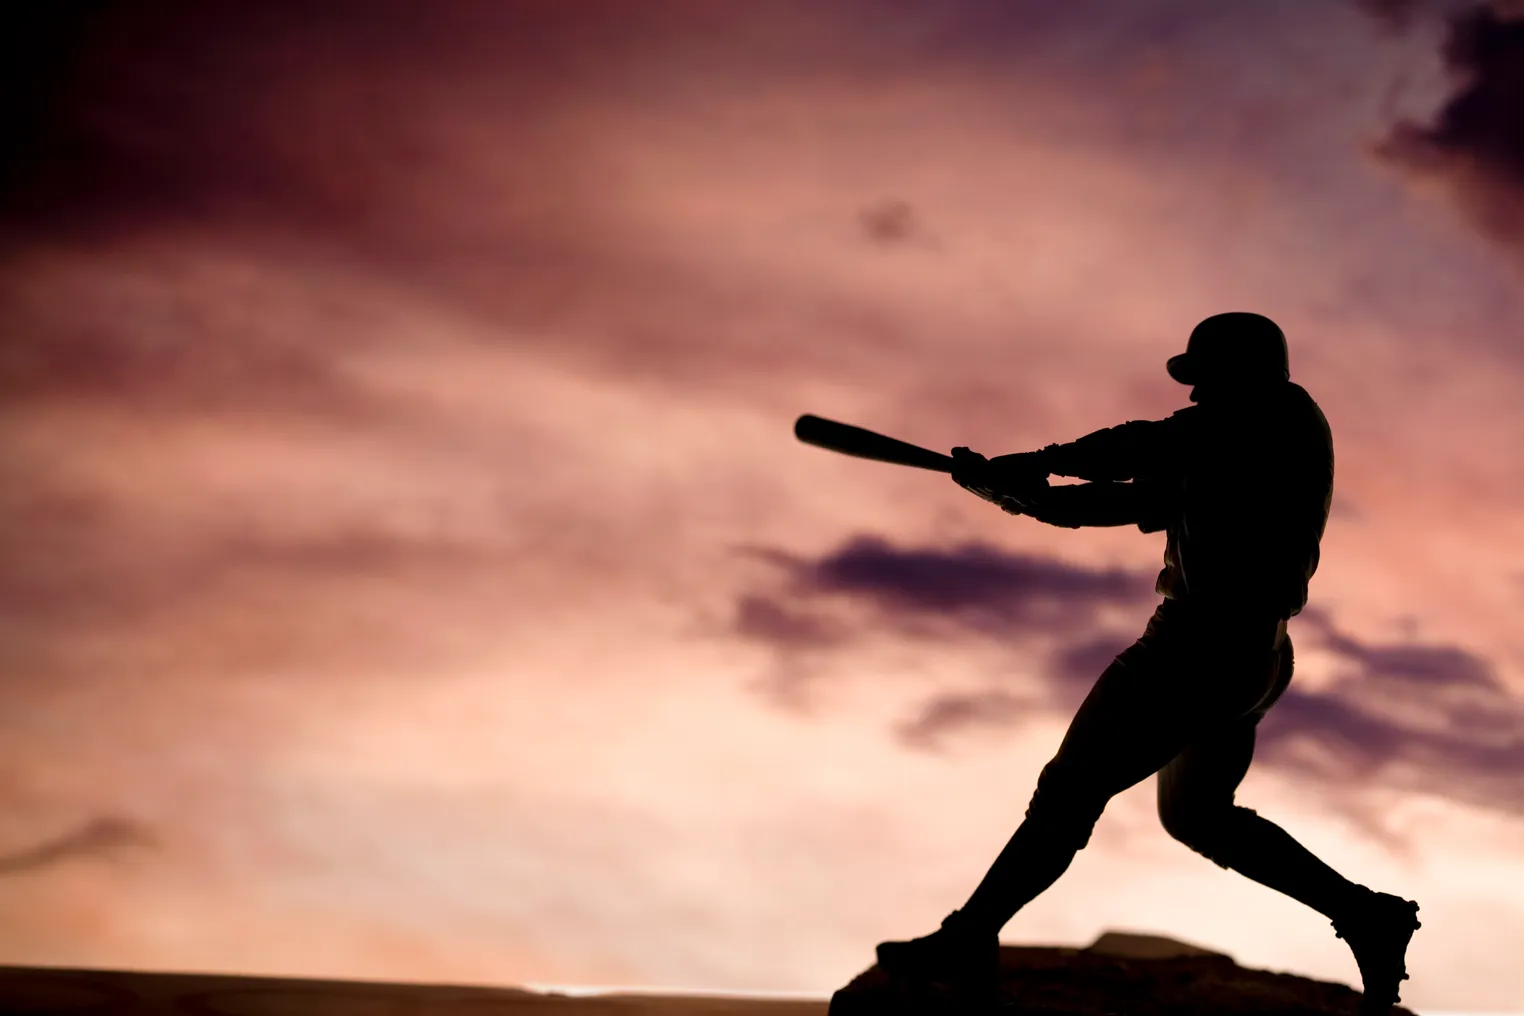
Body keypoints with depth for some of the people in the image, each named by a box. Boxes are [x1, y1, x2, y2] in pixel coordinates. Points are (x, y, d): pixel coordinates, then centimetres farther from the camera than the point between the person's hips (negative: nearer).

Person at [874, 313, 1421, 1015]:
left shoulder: (1283, 417, -9)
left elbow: (1143, 448, -15)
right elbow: (1152, 498, 15)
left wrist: (1039, 464, -3)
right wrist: (1030, 495, 8)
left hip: (1201, 647, -11)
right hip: (1256, 658, 11)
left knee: (1071, 790, -7)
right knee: (1196, 813, 24)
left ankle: (968, 942, -4)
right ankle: (1365, 914, 20)